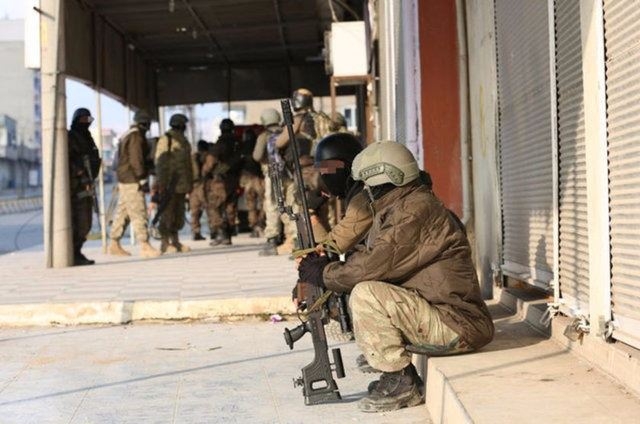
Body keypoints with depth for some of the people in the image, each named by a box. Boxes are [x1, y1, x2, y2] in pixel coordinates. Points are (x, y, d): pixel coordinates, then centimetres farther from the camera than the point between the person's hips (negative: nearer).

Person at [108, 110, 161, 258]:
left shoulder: (127, 135, 20)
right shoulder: (136, 136, -13)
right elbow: (136, 160, -19)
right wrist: (143, 179, -17)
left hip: (125, 181, 10)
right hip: (132, 181, -10)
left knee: (122, 213, 13)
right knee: (139, 214, -11)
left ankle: (114, 244, 17)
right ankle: (145, 246, -14)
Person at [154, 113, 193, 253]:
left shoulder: (183, 140, 19)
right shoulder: (166, 139, -8)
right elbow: (160, 163, -14)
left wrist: (190, 181, 21)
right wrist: (161, 183, -20)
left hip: (181, 184, 9)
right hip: (169, 183, -9)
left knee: (179, 213, 10)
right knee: (167, 212, -7)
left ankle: (175, 242, 16)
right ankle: (164, 243, -4)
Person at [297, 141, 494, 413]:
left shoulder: (417, 209, -17)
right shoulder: (397, 209, 14)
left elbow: (376, 265, -23)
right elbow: (373, 257, 12)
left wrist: (324, 274, -10)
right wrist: (327, 264, -2)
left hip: (457, 326, -10)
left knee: (365, 295, -22)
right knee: (359, 288, 15)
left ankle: (400, 383, -11)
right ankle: (400, 372, 12)